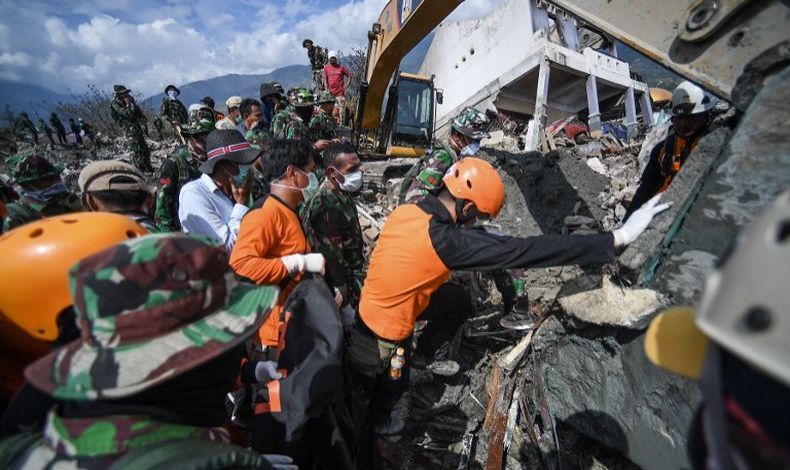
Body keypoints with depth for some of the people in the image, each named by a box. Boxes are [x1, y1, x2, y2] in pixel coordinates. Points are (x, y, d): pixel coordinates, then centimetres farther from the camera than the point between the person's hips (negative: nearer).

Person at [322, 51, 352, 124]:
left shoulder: (341, 67, 2)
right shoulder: (326, 67, 6)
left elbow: (349, 75, 7)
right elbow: (325, 79, 5)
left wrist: (346, 86, 0)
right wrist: (326, 90, -4)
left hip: (340, 91, -2)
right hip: (330, 92, 2)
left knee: (341, 107, -7)